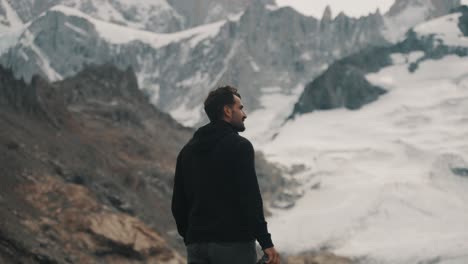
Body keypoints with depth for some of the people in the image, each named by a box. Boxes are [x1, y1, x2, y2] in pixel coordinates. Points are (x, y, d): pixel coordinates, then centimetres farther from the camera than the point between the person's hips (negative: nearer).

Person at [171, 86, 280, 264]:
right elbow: (250, 199, -15)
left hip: (196, 245, 6)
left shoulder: (188, 150, 14)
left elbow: (178, 203, 16)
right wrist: (266, 242, -13)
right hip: (234, 243, -6)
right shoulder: (239, 146, -7)